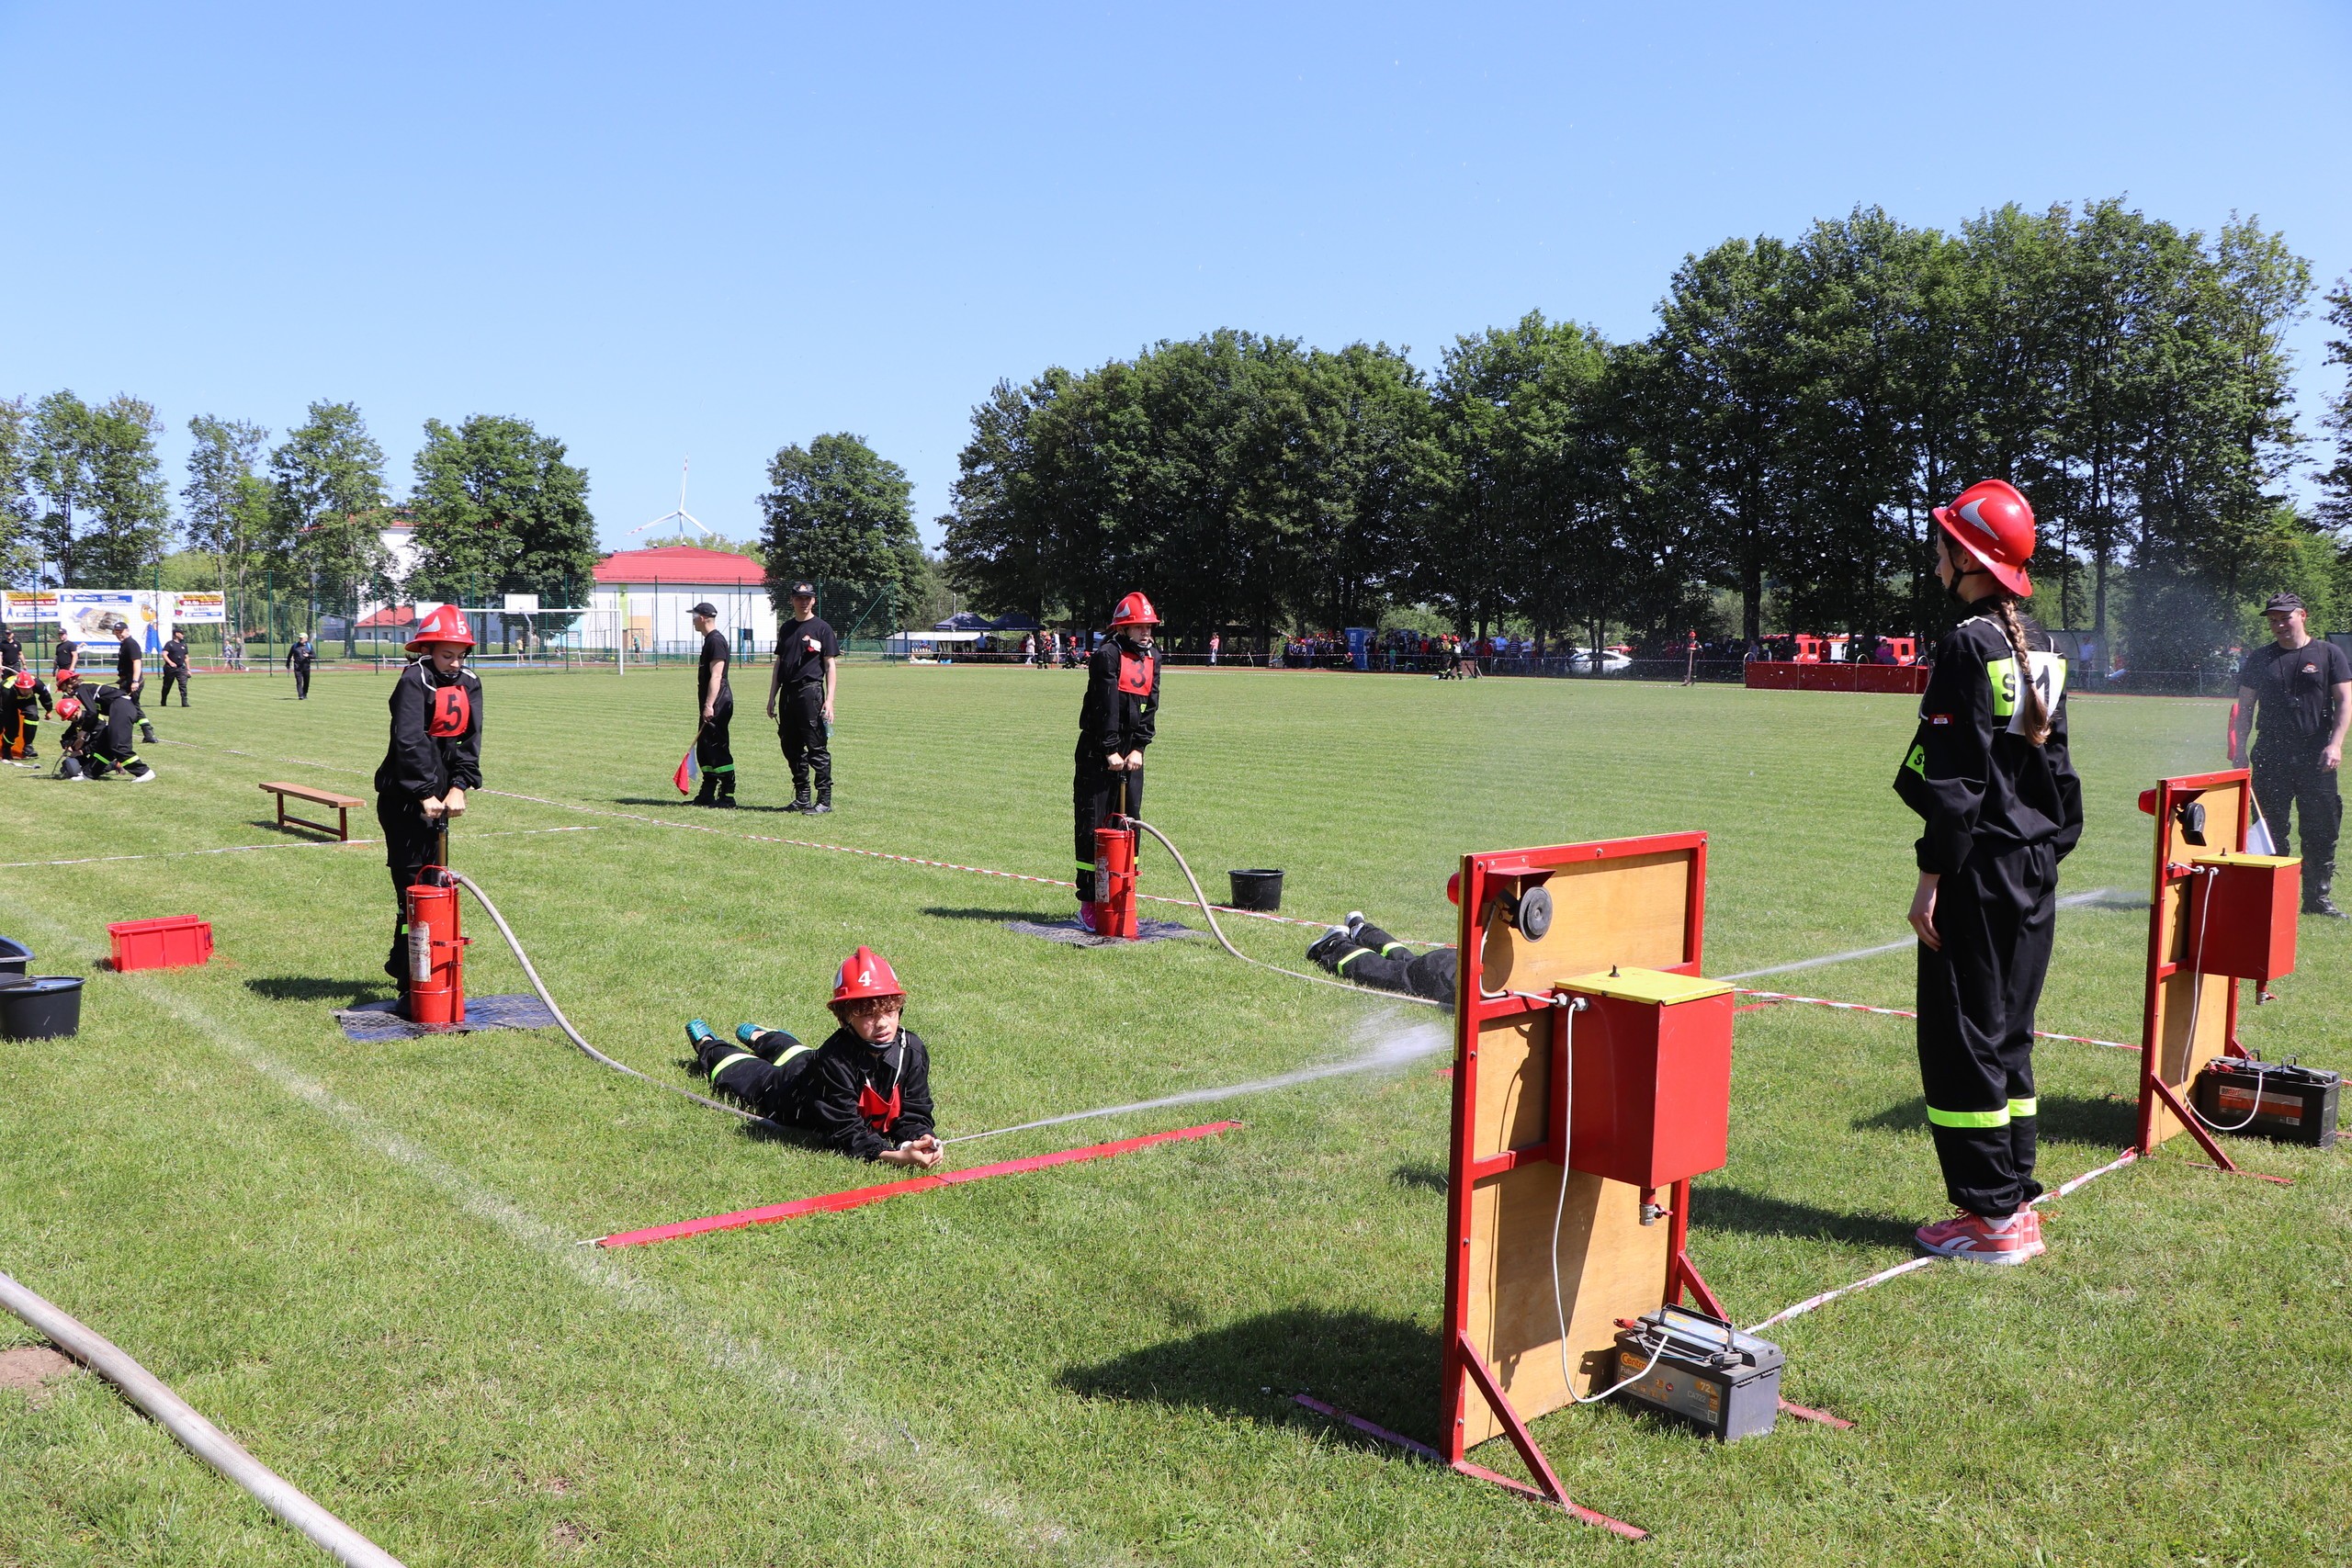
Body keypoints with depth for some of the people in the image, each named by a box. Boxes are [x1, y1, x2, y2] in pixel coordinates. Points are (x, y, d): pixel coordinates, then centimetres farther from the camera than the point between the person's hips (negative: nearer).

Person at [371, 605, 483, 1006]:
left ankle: (401, 962, 31)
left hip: (439, 794, 7)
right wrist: (426, 794, -27)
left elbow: (470, 740, 1)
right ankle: (412, 987, -4)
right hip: (404, 797, -7)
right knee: (413, 887, -7)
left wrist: (458, 787, -12)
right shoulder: (414, 681, -13)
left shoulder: (469, 684, 7)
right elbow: (409, 741, -22)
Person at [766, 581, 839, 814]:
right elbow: (779, 664, 21)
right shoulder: (786, 628, 16)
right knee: (791, 748, 9)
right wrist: (772, 697, 15)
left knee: (817, 747, -7)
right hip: (787, 694, 7)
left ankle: (825, 799, -3)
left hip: (811, 692, -7)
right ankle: (801, 798, 18)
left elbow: (831, 665, -5)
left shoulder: (822, 628, -1)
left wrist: (829, 700, -14)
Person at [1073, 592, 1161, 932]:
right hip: (1097, 753, -6)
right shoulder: (1106, 655, -10)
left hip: (1131, 755, 6)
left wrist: (1138, 748, -3)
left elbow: (1150, 706, 6)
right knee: (1093, 827, -4)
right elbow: (1105, 705, -14)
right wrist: (1110, 751, -16)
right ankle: (1088, 903, 0)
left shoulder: (1153, 659, 11)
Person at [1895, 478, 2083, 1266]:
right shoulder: (2041, 650, 11)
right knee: (2007, 1037, 16)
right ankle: (2017, 1202, 23)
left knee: (1962, 1043, -1)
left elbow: (1957, 776, -18)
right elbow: (2051, 759, 15)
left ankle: (1991, 1217, 5)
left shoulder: (1970, 646, -15)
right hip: (2034, 873, 9)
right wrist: (2048, 849, 20)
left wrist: (1933, 875, -15)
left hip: (1981, 871, -9)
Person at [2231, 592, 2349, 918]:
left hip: (2316, 759, -1)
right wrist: (2239, 749, 3)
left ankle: (2317, 897, 11)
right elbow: (2245, 708, 11)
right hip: (2270, 758, 1)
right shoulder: (2259, 659, 9)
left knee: (2322, 830, 2)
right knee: (2270, 830, 2)